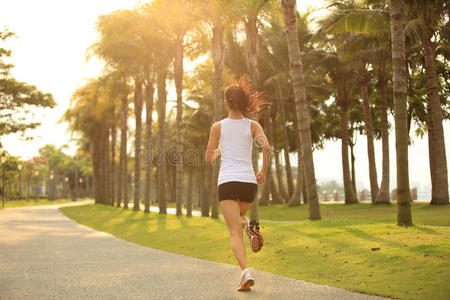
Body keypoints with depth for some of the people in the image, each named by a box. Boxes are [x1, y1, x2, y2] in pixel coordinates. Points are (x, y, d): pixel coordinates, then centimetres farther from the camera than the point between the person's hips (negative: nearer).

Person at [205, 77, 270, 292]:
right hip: (248, 181, 2)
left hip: (227, 182, -2)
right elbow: (266, 147, -10)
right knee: (237, 218, 30)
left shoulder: (218, 126, 5)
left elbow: (208, 158, 11)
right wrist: (264, 172, 4)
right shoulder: (253, 125, 6)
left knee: (235, 232, -4)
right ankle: (250, 227, -4)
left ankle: (245, 272, -24)